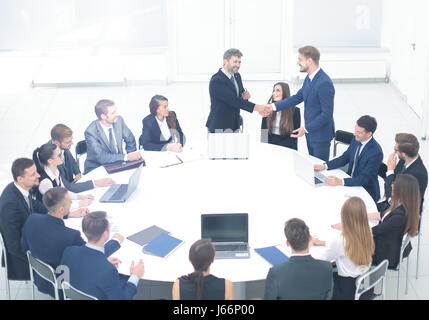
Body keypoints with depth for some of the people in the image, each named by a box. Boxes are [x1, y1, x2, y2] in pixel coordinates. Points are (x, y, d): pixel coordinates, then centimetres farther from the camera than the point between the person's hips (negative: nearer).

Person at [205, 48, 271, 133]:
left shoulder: (237, 76, 9)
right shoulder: (216, 80, -18)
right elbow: (233, 100, -27)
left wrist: (244, 97, -7)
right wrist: (256, 107, -32)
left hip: (234, 126, 8)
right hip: (219, 127, -8)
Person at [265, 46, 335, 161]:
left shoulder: (324, 83, -25)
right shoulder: (309, 78, 5)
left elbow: (327, 114, -24)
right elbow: (297, 97, 14)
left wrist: (306, 129, -23)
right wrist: (274, 106, 7)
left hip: (321, 136, -9)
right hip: (310, 134, 9)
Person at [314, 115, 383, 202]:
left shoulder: (376, 152, -25)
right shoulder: (356, 140, -1)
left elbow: (364, 178, -27)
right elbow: (345, 158, 11)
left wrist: (340, 182, -36)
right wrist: (324, 166, -3)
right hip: (351, 182, 7)